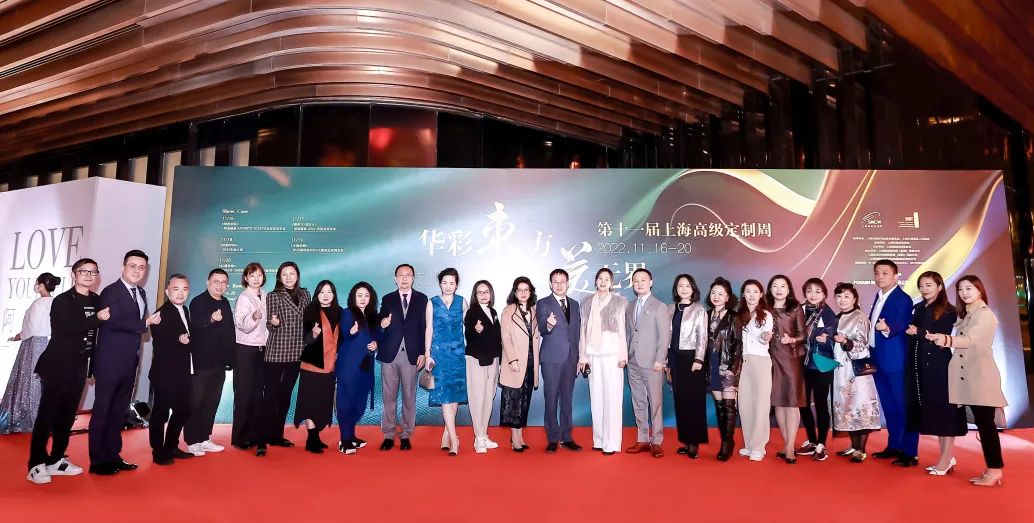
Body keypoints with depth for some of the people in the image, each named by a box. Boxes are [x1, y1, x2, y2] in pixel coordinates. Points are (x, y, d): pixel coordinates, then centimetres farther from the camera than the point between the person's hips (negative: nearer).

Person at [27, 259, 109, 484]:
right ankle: (36, 464, 6)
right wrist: (96, 318, -27)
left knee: (67, 413, 11)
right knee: (47, 413, -1)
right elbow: (63, 329, -22)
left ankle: (56, 460, 21)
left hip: (79, 365, 6)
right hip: (57, 364, -5)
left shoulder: (97, 301, 7)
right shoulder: (62, 300, -8)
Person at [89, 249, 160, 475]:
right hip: (110, 362, -8)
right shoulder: (111, 292, -10)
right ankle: (98, 461, 11)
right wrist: (145, 323, -16)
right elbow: (114, 321, -22)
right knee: (102, 410, 2)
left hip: (130, 362, 8)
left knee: (119, 410, 14)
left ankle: (113, 455, 24)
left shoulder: (141, 294, 14)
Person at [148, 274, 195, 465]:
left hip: (183, 373, 8)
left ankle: (171, 447, 30)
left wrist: (187, 340, 3)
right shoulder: (162, 313, -13)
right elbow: (159, 343, -19)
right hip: (165, 373, -8)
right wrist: (178, 340, -32)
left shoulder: (185, 311, 13)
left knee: (183, 410, 15)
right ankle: (158, 452, 17)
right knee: (160, 412, 4)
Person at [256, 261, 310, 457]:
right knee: (270, 396, -4)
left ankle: (277, 435, 22)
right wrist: (274, 322, -28)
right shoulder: (273, 296, -2)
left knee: (285, 395, 12)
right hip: (275, 353, -4)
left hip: (296, 353, 4)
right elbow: (269, 325, -7)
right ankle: (262, 440, 0)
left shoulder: (305, 295, 9)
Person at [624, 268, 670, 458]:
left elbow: (665, 335, -7)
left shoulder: (659, 306, -2)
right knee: (638, 403, 10)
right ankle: (642, 440, 18)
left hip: (652, 363, -5)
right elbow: (627, 333, 15)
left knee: (655, 403, 0)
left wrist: (660, 360, -12)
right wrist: (625, 356, 7)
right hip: (633, 364, 5)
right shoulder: (629, 307, 15)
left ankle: (656, 442, 9)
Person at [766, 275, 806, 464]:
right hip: (772, 358, 2)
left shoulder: (796, 308, 4)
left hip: (792, 358, -2)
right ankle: (787, 444, 14)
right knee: (778, 401, 4)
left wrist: (792, 340, -15)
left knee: (792, 400, -6)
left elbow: (803, 334, 2)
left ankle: (789, 447, -5)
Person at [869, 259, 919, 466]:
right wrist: (871, 353, 14)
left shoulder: (903, 299, -12)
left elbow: (900, 325, -26)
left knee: (903, 406, -1)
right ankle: (894, 446, 27)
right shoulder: (879, 296, 14)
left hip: (895, 360, -8)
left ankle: (910, 453, 6)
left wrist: (887, 329, -47)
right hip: (878, 360, 8)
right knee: (888, 406, 16)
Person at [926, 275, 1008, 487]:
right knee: (981, 423, 9)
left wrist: (946, 339, -43)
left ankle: (995, 471, -1)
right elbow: (962, 342, 12)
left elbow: (970, 340, -27)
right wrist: (941, 339, -4)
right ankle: (992, 469, 14)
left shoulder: (985, 315, -9)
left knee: (986, 423, -6)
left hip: (981, 376, -8)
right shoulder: (965, 315, 18)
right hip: (968, 377, 8)